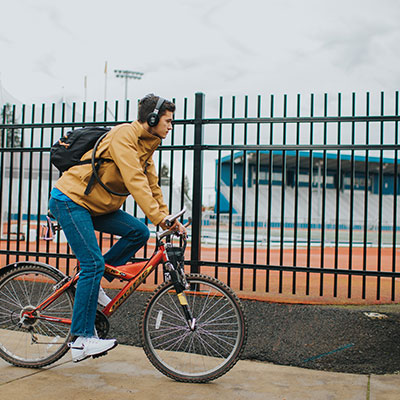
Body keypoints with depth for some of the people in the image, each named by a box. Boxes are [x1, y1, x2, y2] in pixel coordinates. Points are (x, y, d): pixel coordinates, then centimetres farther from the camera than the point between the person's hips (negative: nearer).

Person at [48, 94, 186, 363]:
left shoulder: (147, 145, 10)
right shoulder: (124, 135, -19)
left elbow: (151, 185, 13)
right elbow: (134, 180, -29)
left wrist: (168, 218, 5)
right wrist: (159, 217, -34)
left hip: (97, 205, 9)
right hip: (70, 200, -9)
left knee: (139, 232, -7)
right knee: (93, 263, -17)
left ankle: (91, 281, 7)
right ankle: (81, 340, -10)